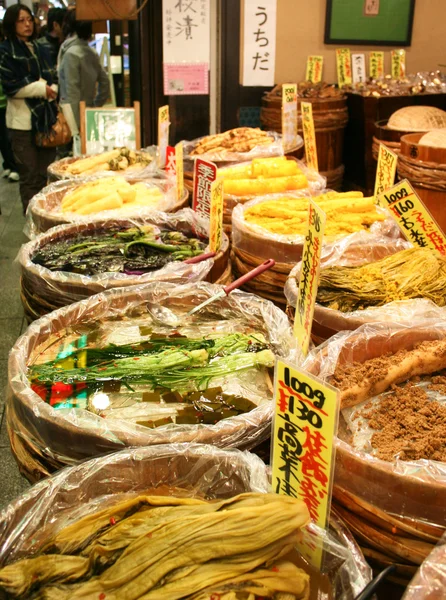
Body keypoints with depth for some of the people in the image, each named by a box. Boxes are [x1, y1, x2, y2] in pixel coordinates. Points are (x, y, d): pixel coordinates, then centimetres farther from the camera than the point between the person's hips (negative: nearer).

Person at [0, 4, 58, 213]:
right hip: (23, 120, -6)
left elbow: (53, 79, 18)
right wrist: (42, 88, -10)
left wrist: (52, 89, -5)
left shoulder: (39, 49, 18)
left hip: (46, 117, 6)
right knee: (30, 178, -3)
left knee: (47, 175, 7)